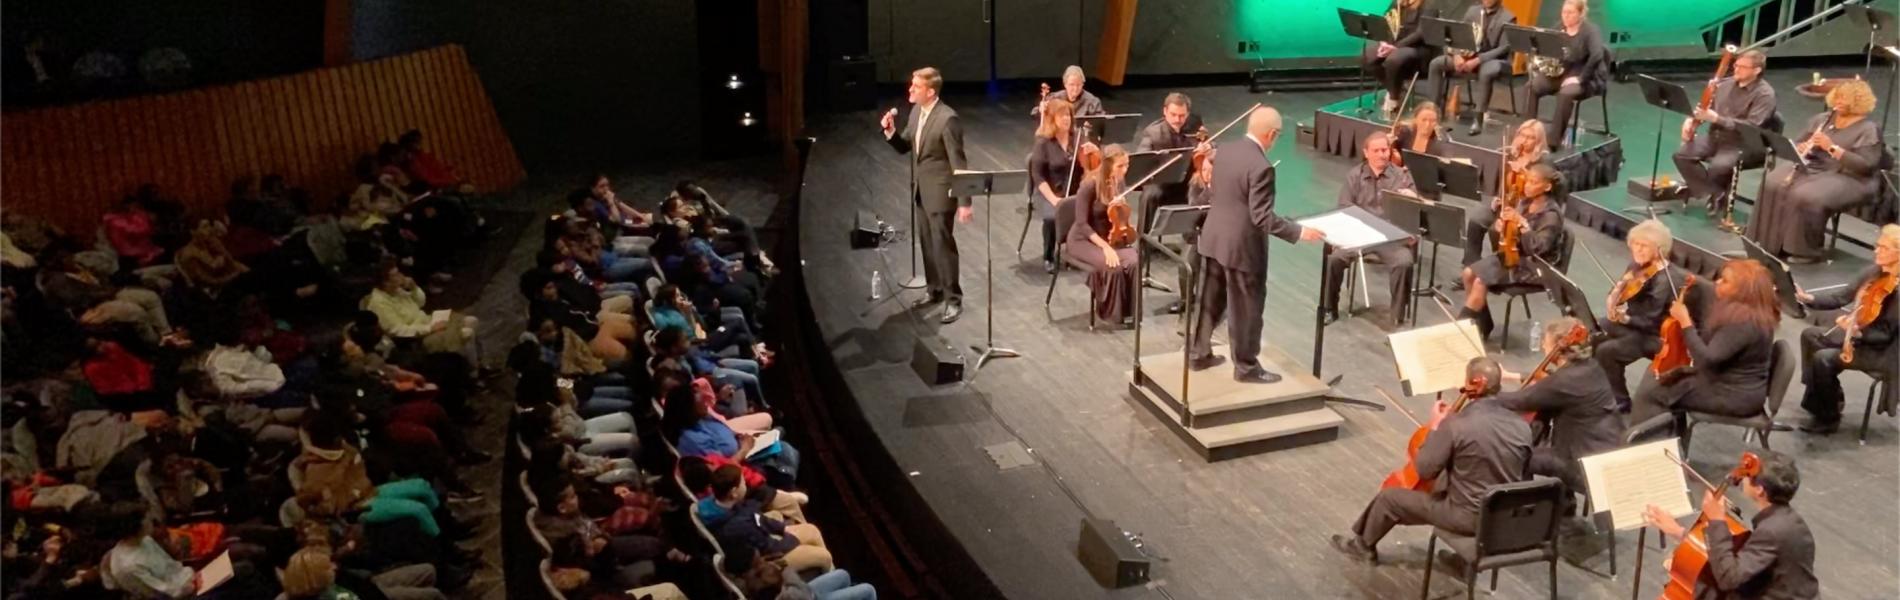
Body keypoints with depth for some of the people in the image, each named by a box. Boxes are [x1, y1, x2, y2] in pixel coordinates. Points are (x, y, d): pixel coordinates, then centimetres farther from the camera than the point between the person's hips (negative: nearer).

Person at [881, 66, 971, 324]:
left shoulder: (947, 118, -21)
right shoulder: (916, 112, 5)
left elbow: (958, 162, -20)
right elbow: (905, 147, 12)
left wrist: (964, 201, -20)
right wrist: (890, 131, -9)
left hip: (939, 190, -8)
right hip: (920, 189, 8)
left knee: (942, 243, -4)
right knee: (927, 242, 16)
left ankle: (953, 299, 5)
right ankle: (935, 290, 29)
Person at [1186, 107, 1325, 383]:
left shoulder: (1226, 153, 2)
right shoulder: (1261, 167, -23)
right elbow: (1262, 217, -25)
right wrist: (1299, 232, -19)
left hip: (1213, 239, 8)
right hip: (1242, 247, -8)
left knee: (1210, 300, 20)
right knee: (1246, 308, 6)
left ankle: (1198, 353, 31)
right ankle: (1246, 367, 18)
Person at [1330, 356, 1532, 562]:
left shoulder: (1456, 424, -23)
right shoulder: (1522, 425, -5)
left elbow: (1425, 469, -14)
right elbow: (1518, 472, 11)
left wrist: (1435, 426, -3)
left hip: (1468, 516, -6)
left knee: (1388, 498, 14)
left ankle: (1363, 545, 38)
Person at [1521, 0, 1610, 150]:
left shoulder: (1590, 30, -12)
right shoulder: (1559, 29, 7)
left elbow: (1597, 56, -27)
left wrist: (1580, 78, -29)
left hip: (1587, 78, -6)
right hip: (1562, 73, 6)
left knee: (1566, 93, -38)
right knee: (1531, 87, -18)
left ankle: (1554, 141, -31)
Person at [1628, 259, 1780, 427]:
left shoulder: (1744, 321, -26)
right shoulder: (1738, 310, 5)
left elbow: (1706, 360, -28)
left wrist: (1685, 321, -24)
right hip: (1728, 382, 10)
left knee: (1650, 392, -12)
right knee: (1654, 374, 13)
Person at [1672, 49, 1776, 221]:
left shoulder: (1764, 94, -12)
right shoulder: (1726, 83, 11)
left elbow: (1751, 127, -23)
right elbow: (1706, 109, 17)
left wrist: (1717, 118, -28)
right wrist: (1692, 120, -7)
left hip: (1743, 144, -7)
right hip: (1715, 136, 7)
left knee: (1718, 167, -34)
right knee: (1681, 155, -16)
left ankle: (1720, 191, 2)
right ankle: (1716, 194, -11)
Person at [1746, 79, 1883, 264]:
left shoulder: (1868, 130, -8)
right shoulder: (1822, 119, 12)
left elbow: (1866, 166, -18)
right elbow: (1798, 143, 15)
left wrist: (1832, 147, -23)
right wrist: (1801, 148, -11)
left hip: (1846, 177, -6)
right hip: (1812, 167, 6)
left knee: (1806, 197, -34)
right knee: (1773, 186, -19)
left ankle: (1807, 251, -19)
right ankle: (1772, 243, -13)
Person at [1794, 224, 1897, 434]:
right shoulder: (1874, 272, 0)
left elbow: (1886, 334, -25)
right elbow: (1842, 297, 1)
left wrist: (1857, 331, -40)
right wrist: (1808, 298, -13)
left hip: (1881, 350, -9)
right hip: (1858, 334, 9)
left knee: (1824, 358, -23)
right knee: (1810, 335, 3)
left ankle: (1829, 418, -3)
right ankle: (1818, 398, 13)